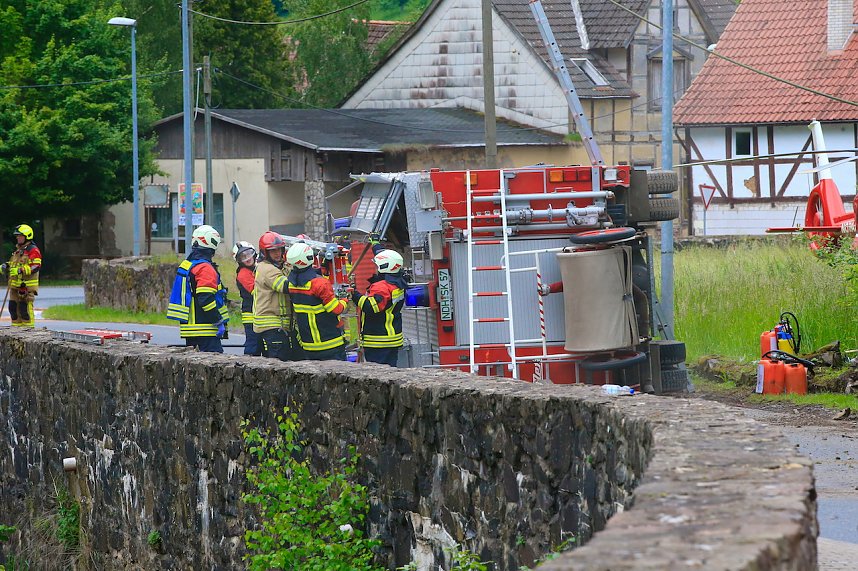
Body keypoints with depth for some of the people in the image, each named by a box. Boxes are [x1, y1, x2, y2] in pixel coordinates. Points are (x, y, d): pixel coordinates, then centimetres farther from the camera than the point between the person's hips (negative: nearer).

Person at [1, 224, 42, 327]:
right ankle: (16, 327, 15)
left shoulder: (33, 250, -8)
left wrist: (20, 270, -25)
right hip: (15, 284, 9)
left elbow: (36, 266, -18)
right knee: (13, 307, 8)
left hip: (26, 285, -9)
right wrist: (6, 266, 12)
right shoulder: (18, 250, 22)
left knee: (25, 308, -11)